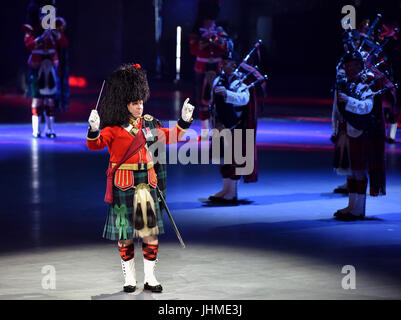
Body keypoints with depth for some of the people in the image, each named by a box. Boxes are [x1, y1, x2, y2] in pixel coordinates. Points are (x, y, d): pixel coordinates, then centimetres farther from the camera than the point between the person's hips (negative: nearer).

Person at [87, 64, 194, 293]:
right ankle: (130, 278, 15)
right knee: (125, 232, 3)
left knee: (151, 230, 2)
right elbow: (96, 145, -16)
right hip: (124, 185, -4)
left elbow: (169, 137, 21)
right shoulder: (113, 128, -5)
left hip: (147, 183, 4)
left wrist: (185, 121, 11)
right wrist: (94, 130, -34)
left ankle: (150, 278, 11)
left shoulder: (149, 123, 9)